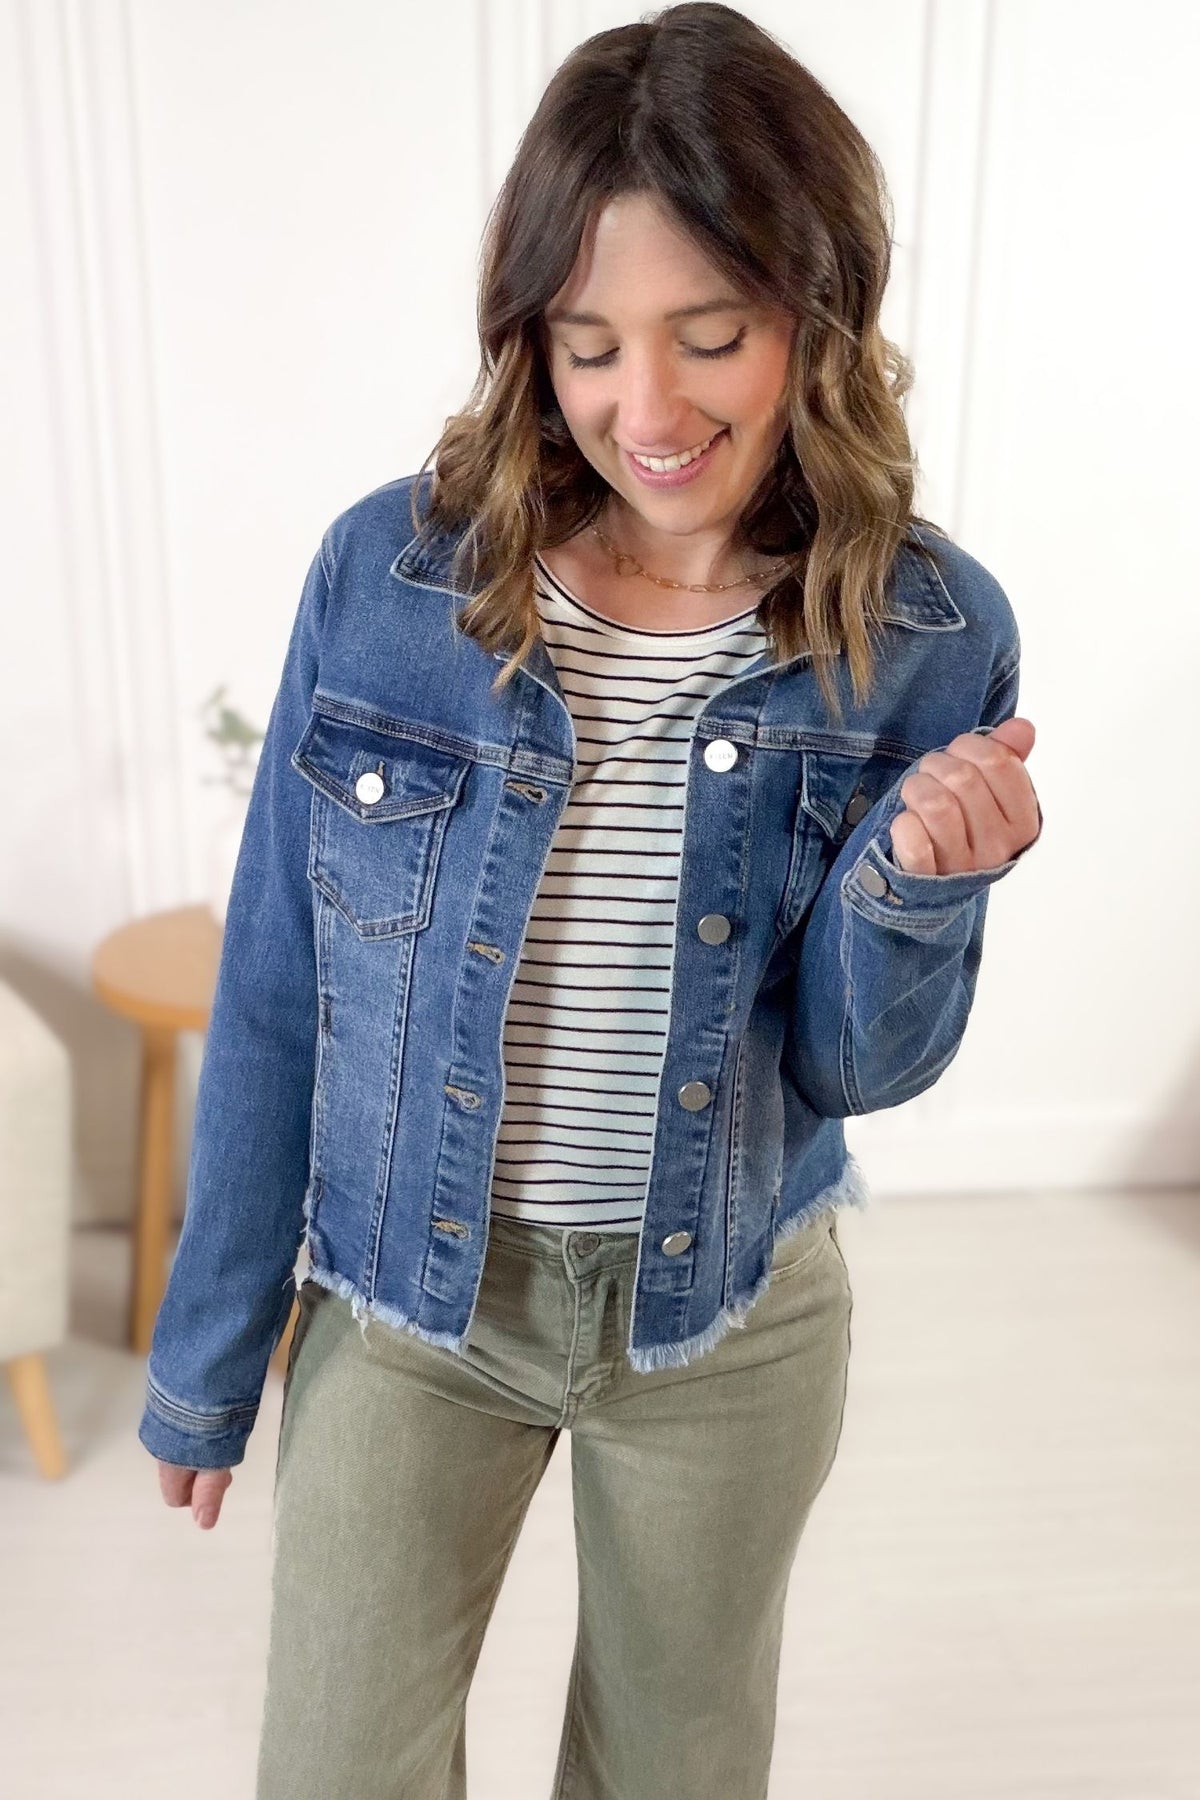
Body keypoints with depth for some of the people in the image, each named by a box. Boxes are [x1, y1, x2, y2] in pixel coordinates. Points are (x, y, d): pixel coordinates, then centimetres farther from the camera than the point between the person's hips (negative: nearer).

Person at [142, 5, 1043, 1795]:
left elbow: (861, 1068, -6)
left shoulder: (930, 636, -13)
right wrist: (212, 1347, 1)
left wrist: (915, 883, -28)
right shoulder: (386, 571, -14)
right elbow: (272, 995, -6)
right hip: (405, 1297, 0)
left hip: (730, 1325, 1)